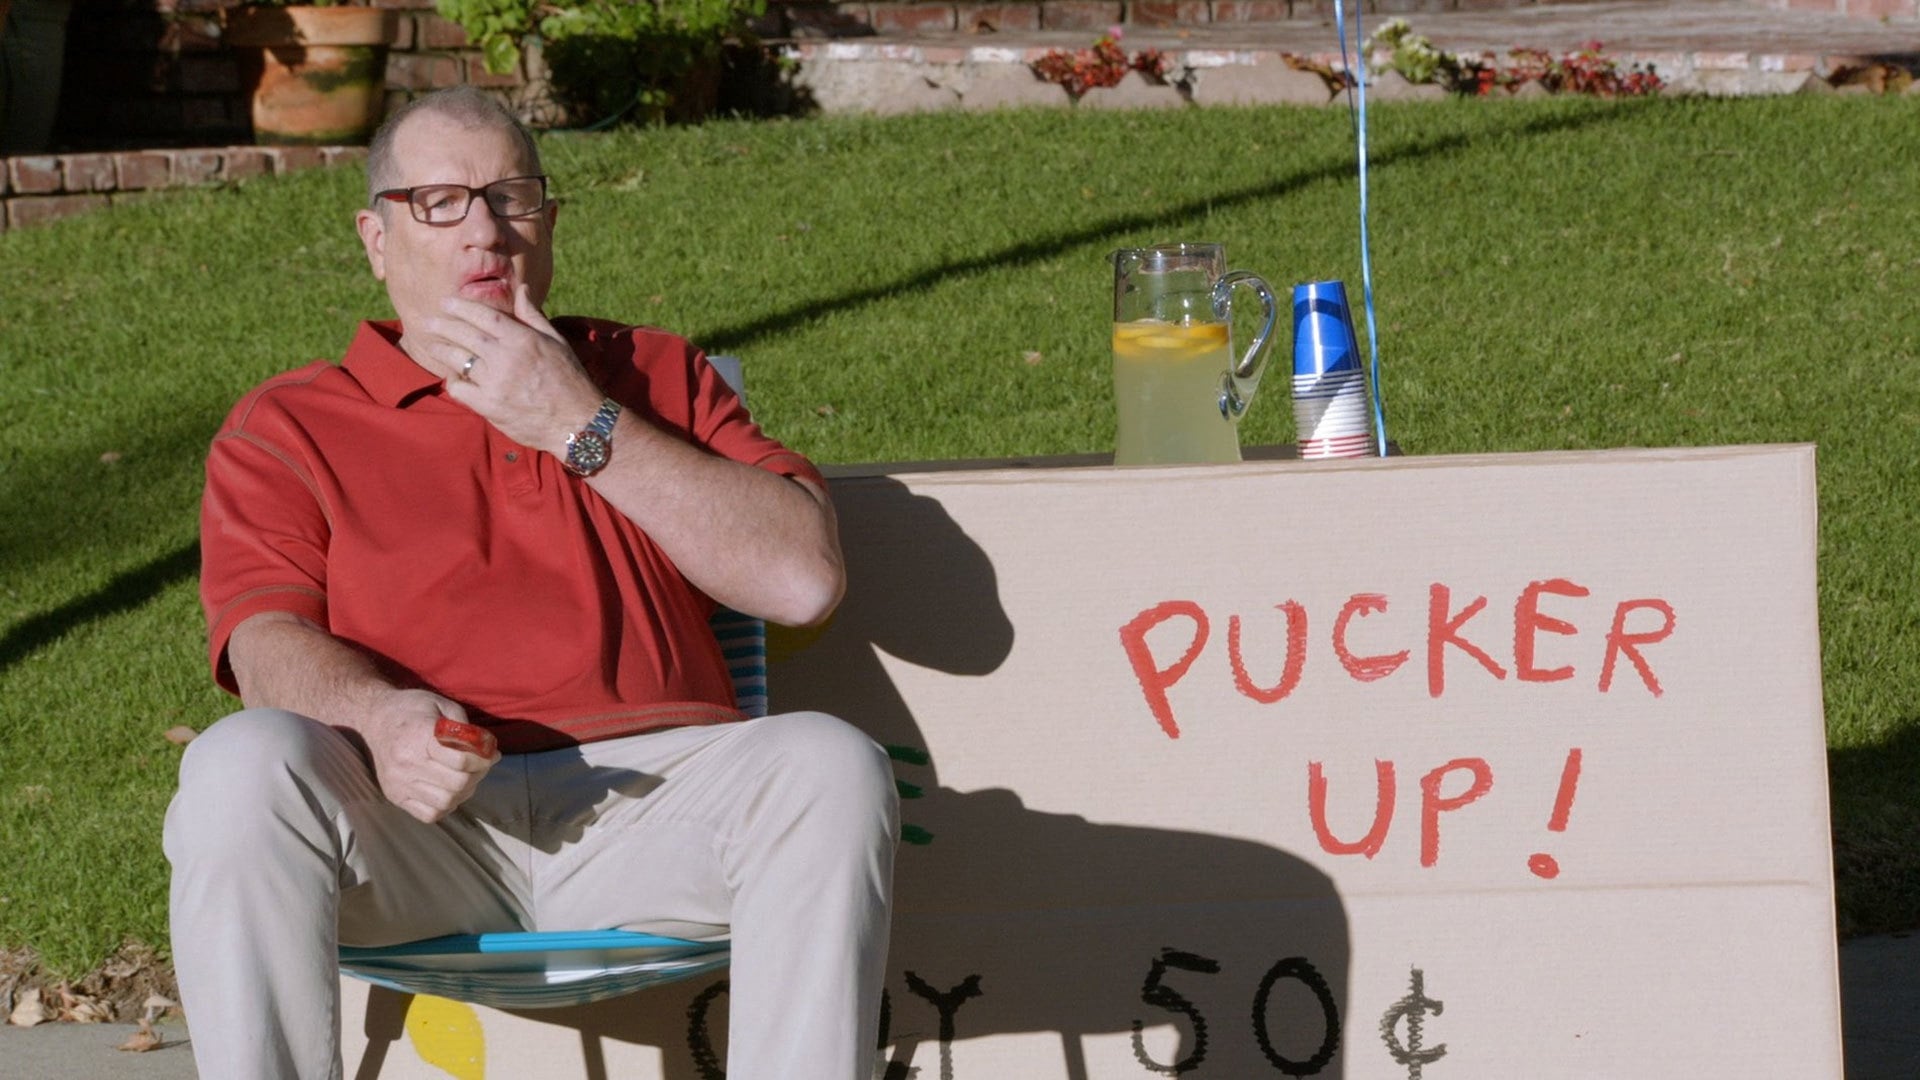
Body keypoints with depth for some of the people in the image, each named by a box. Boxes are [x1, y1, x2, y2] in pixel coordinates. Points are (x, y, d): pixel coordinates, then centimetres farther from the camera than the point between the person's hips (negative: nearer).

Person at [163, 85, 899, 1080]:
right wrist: (377, 716, -22)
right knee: (240, 767, -33)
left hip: (644, 793, 1)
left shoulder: (655, 376, 25)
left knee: (833, 766, -30)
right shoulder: (286, 427, 20)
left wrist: (580, 427, 4)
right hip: (411, 809, -1)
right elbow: (266, 642, 2)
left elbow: (804, 577, 8)